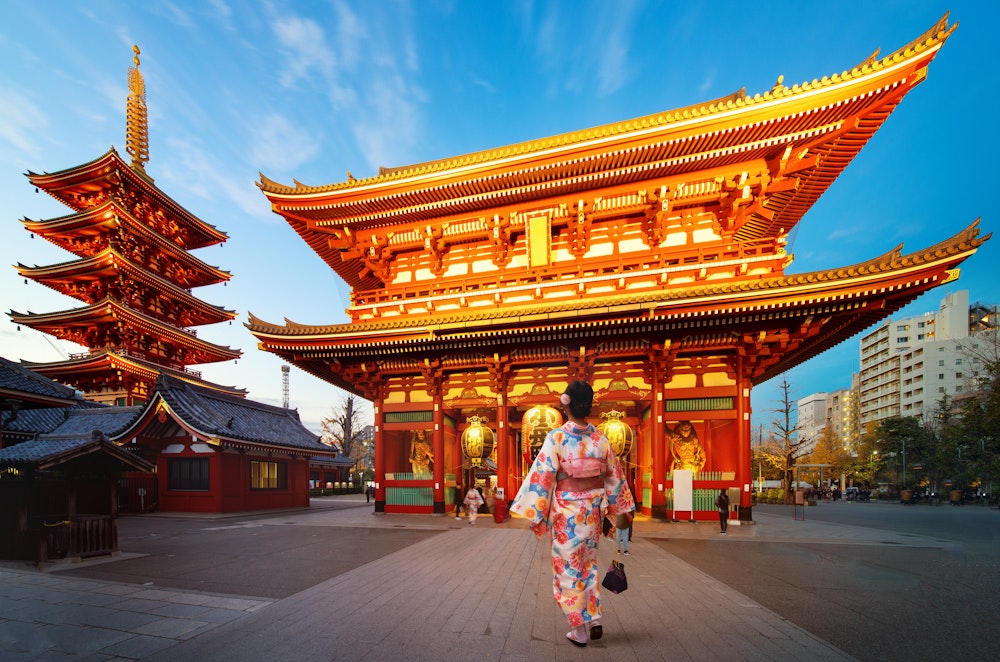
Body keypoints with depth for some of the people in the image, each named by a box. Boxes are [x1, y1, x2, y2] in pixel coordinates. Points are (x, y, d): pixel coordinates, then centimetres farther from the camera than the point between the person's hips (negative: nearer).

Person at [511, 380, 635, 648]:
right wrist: (623, 508, 18)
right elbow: (614, 475, 7)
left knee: (569, 567, 9)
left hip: (567, 511, -4)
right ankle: (595, 620, 22)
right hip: (592, 510, 4)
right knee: (589, 563, 21)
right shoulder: (600, 438, -2)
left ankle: (579, 630, 17)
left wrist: (535, 514, -9)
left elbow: (542, 476, -15)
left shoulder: (557, 437, -15)